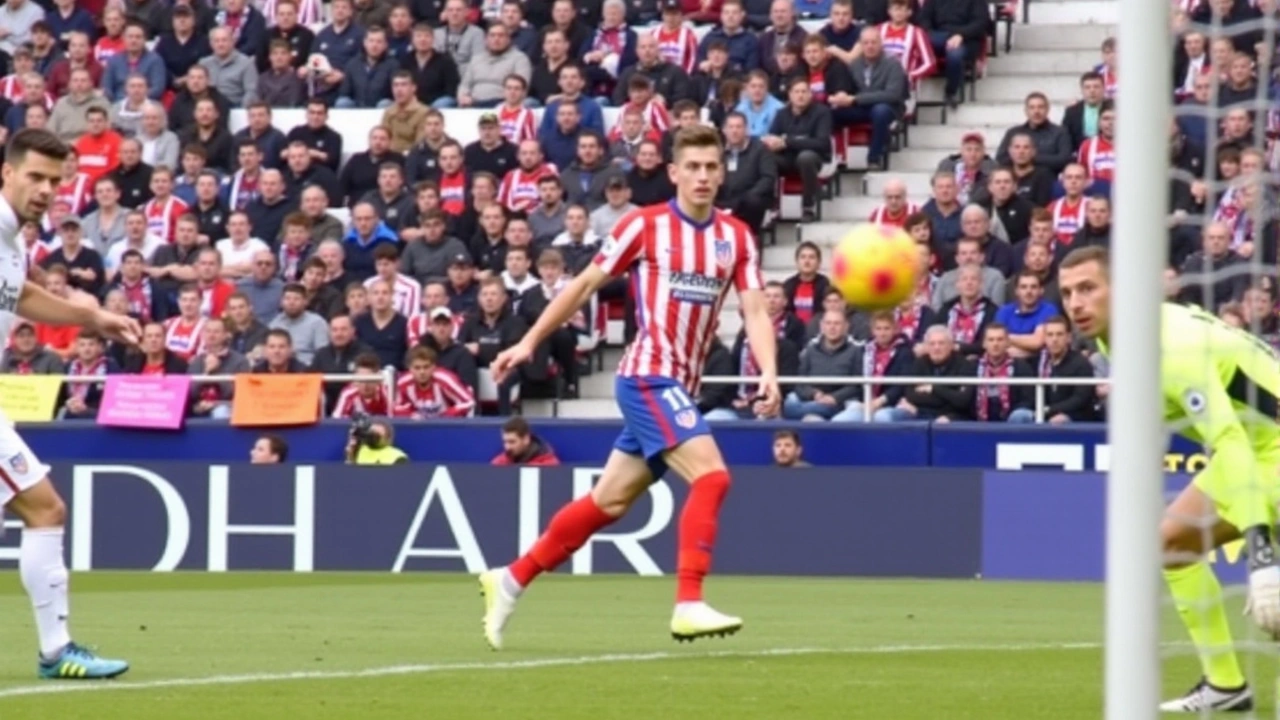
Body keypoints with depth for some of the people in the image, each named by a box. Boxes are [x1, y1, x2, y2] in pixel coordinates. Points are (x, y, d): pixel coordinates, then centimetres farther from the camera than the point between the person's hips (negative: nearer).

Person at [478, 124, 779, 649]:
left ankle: (511, 580, 24)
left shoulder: (736, 237, 8)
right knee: (711, 475, -22)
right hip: (649, 375, -6)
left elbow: (755, 312, 1)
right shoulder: (646, 225, -4)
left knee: (609, 501, 11)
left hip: (679, 387, 6)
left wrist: (768, 372, -17)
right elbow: (585, 285, 2)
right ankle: (689, 605, -24)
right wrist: (530, 342, 2)